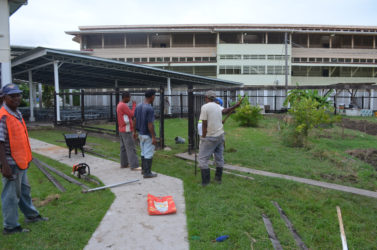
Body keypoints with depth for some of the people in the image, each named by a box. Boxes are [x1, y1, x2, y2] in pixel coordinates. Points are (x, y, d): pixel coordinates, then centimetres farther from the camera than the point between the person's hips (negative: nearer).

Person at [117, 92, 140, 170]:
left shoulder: (119, 105, 14)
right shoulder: (123, 106, -17)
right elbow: (132, 114, -17)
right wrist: (134, 105, -8)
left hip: (122, 130, 10)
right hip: (126, 130, -10)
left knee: (123, 147, 14)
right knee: (131, 148, -9)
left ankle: (124, 164, 21)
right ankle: (134, 165, -9)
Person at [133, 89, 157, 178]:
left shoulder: (138, 106, 3)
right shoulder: (150, 109, -21)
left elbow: (134, 120, 9)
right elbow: (150, 125, -23)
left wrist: (135, 132, 19)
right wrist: (153, 137, -18)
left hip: (141, 133, 8)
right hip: (148, 135, -8)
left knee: (143, 152, 20)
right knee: (149, 154, 2)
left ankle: (144, 169, 30)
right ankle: (147, 173, 9)